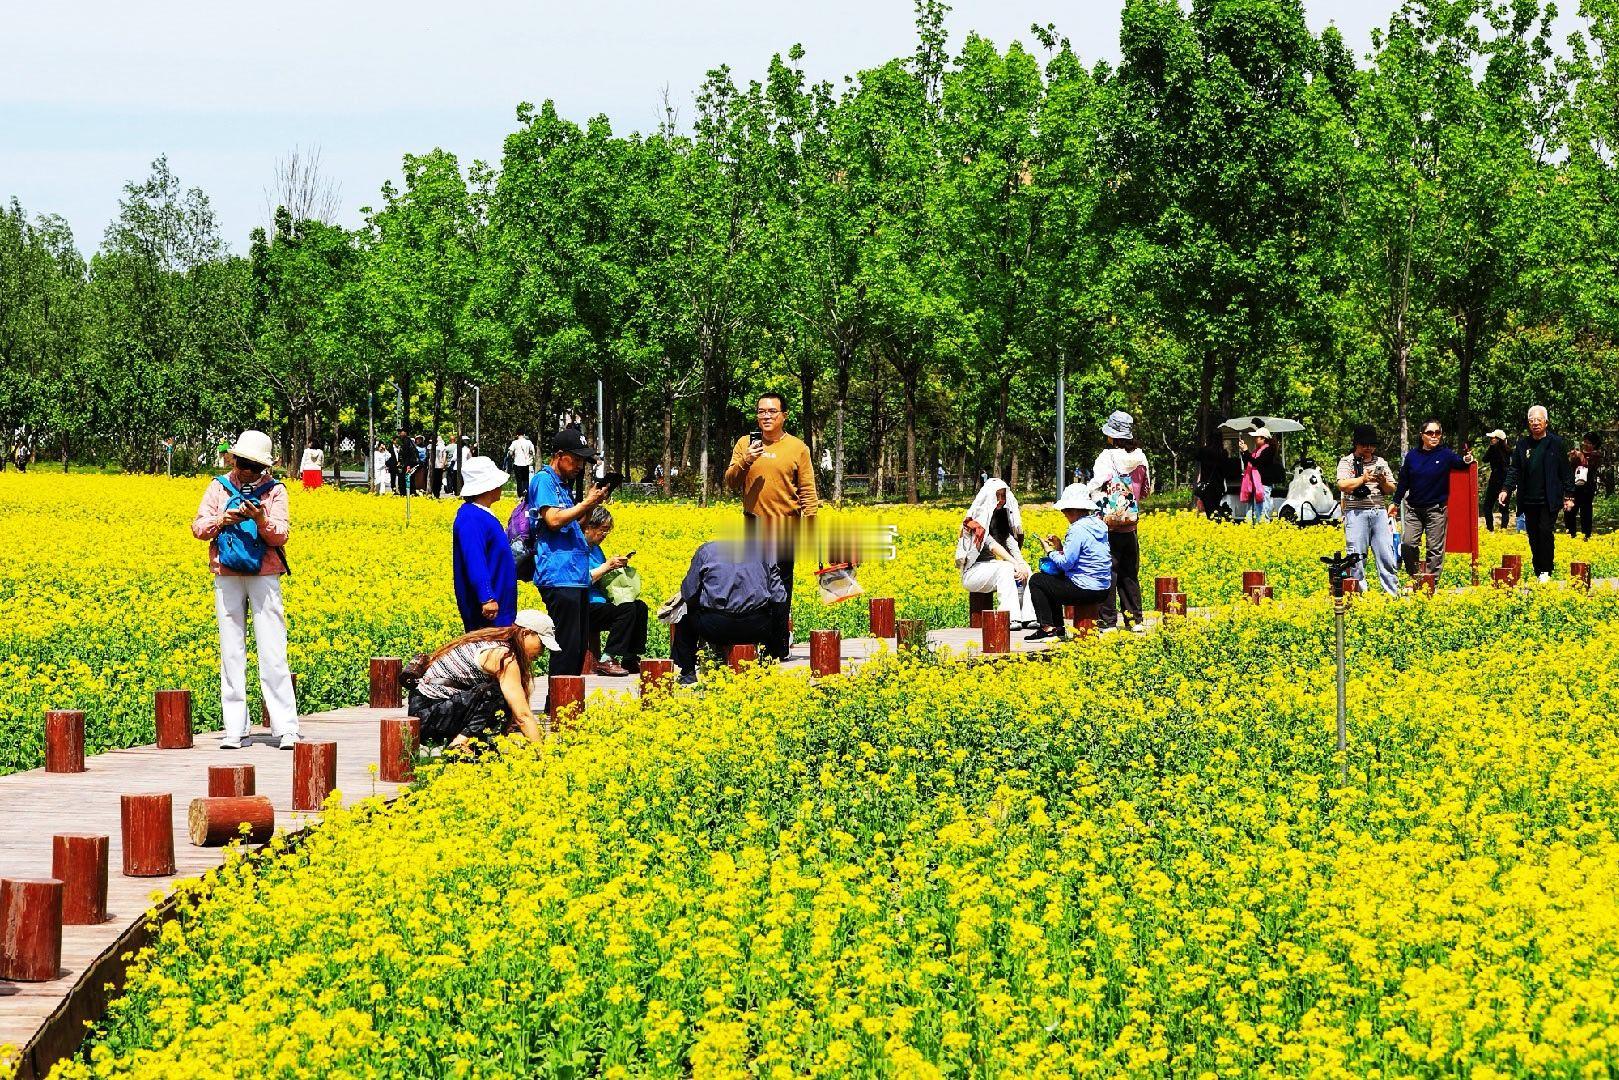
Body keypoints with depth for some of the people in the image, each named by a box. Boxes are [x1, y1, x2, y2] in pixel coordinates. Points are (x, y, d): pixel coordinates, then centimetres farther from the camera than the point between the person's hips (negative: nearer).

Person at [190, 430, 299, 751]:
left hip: (264, 577, -2)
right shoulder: (219, 487, 6)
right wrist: (222, 520, -17)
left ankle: (286, 728, -5)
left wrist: (262, 520, -26)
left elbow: (281, 535, -7)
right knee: (231, 652, 3)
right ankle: (235, 729, 6)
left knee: (273, 652, -5)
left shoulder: (274, 491, 1)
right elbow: (198, 528, 2)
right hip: (226, 577, 2)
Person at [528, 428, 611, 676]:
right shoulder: (543, 480, -7)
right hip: (559, 578, -10)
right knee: (567, 646, -11)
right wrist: (587, 503, -10)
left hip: (577, 578, 10)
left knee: (579, 646, 11)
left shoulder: (563, 485, 21)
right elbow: (554, 520, -19)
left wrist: (590, 505, 11)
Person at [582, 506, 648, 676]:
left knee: (640, 606, -2)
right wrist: (607, 566, -18)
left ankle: (630, 660, -2)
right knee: (627, 610, -25)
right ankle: (606, 660, -24)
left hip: (598, 602, 10)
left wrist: (617, 566, 5)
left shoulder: (595, 548, 18)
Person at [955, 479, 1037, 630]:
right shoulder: (977, 519, -10)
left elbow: (1011, 543, 1)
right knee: (1005, 568, -33)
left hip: (990, 567, 7)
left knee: (1026, 570, -16)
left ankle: (1028, 617, -28)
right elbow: (992, 545, -23)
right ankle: (1011, 618, -39)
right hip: (973, 571, -7)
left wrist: (1022, 563, -19)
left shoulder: (1002, 517, 13)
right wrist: (1015, 564, -31)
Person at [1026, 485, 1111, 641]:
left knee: (1036, 581, 5)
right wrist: (1060, 547, 8)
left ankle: (1047, 628, 2)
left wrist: (1051, 552, -1)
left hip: (1086, 591, -10)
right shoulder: (1098, 525, 10)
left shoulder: (1078, 529, -19)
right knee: (1051, 580, 30)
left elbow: (1067, 563, -19)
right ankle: (1058, 627, 29)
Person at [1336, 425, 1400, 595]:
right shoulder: (1346, 462, 5)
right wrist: (1363, 479, -16)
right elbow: (1342, 485, -10)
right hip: (1356, 512, -3)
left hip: (1379, 512, 3)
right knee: (1357, 556, -3)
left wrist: (1383, 482, -5)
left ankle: (1393, 593, 1)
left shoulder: (1381, 462, 16)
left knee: (1386, 554, -1)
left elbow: (1392, 490, 15)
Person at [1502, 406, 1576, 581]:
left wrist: (1569, 496, 0)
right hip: (1529, 500, 4)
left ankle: (1546, 571, -7)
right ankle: (1537, 573, 10)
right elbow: (1514, 470, 11)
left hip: (1549, 500, -4)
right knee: (1533, 536, 4)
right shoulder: (1522, 444, 10)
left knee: (1546, 532, -12)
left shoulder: (1556, 443, 1)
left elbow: (1566, 471, 3)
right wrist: (1506, 490, -4)